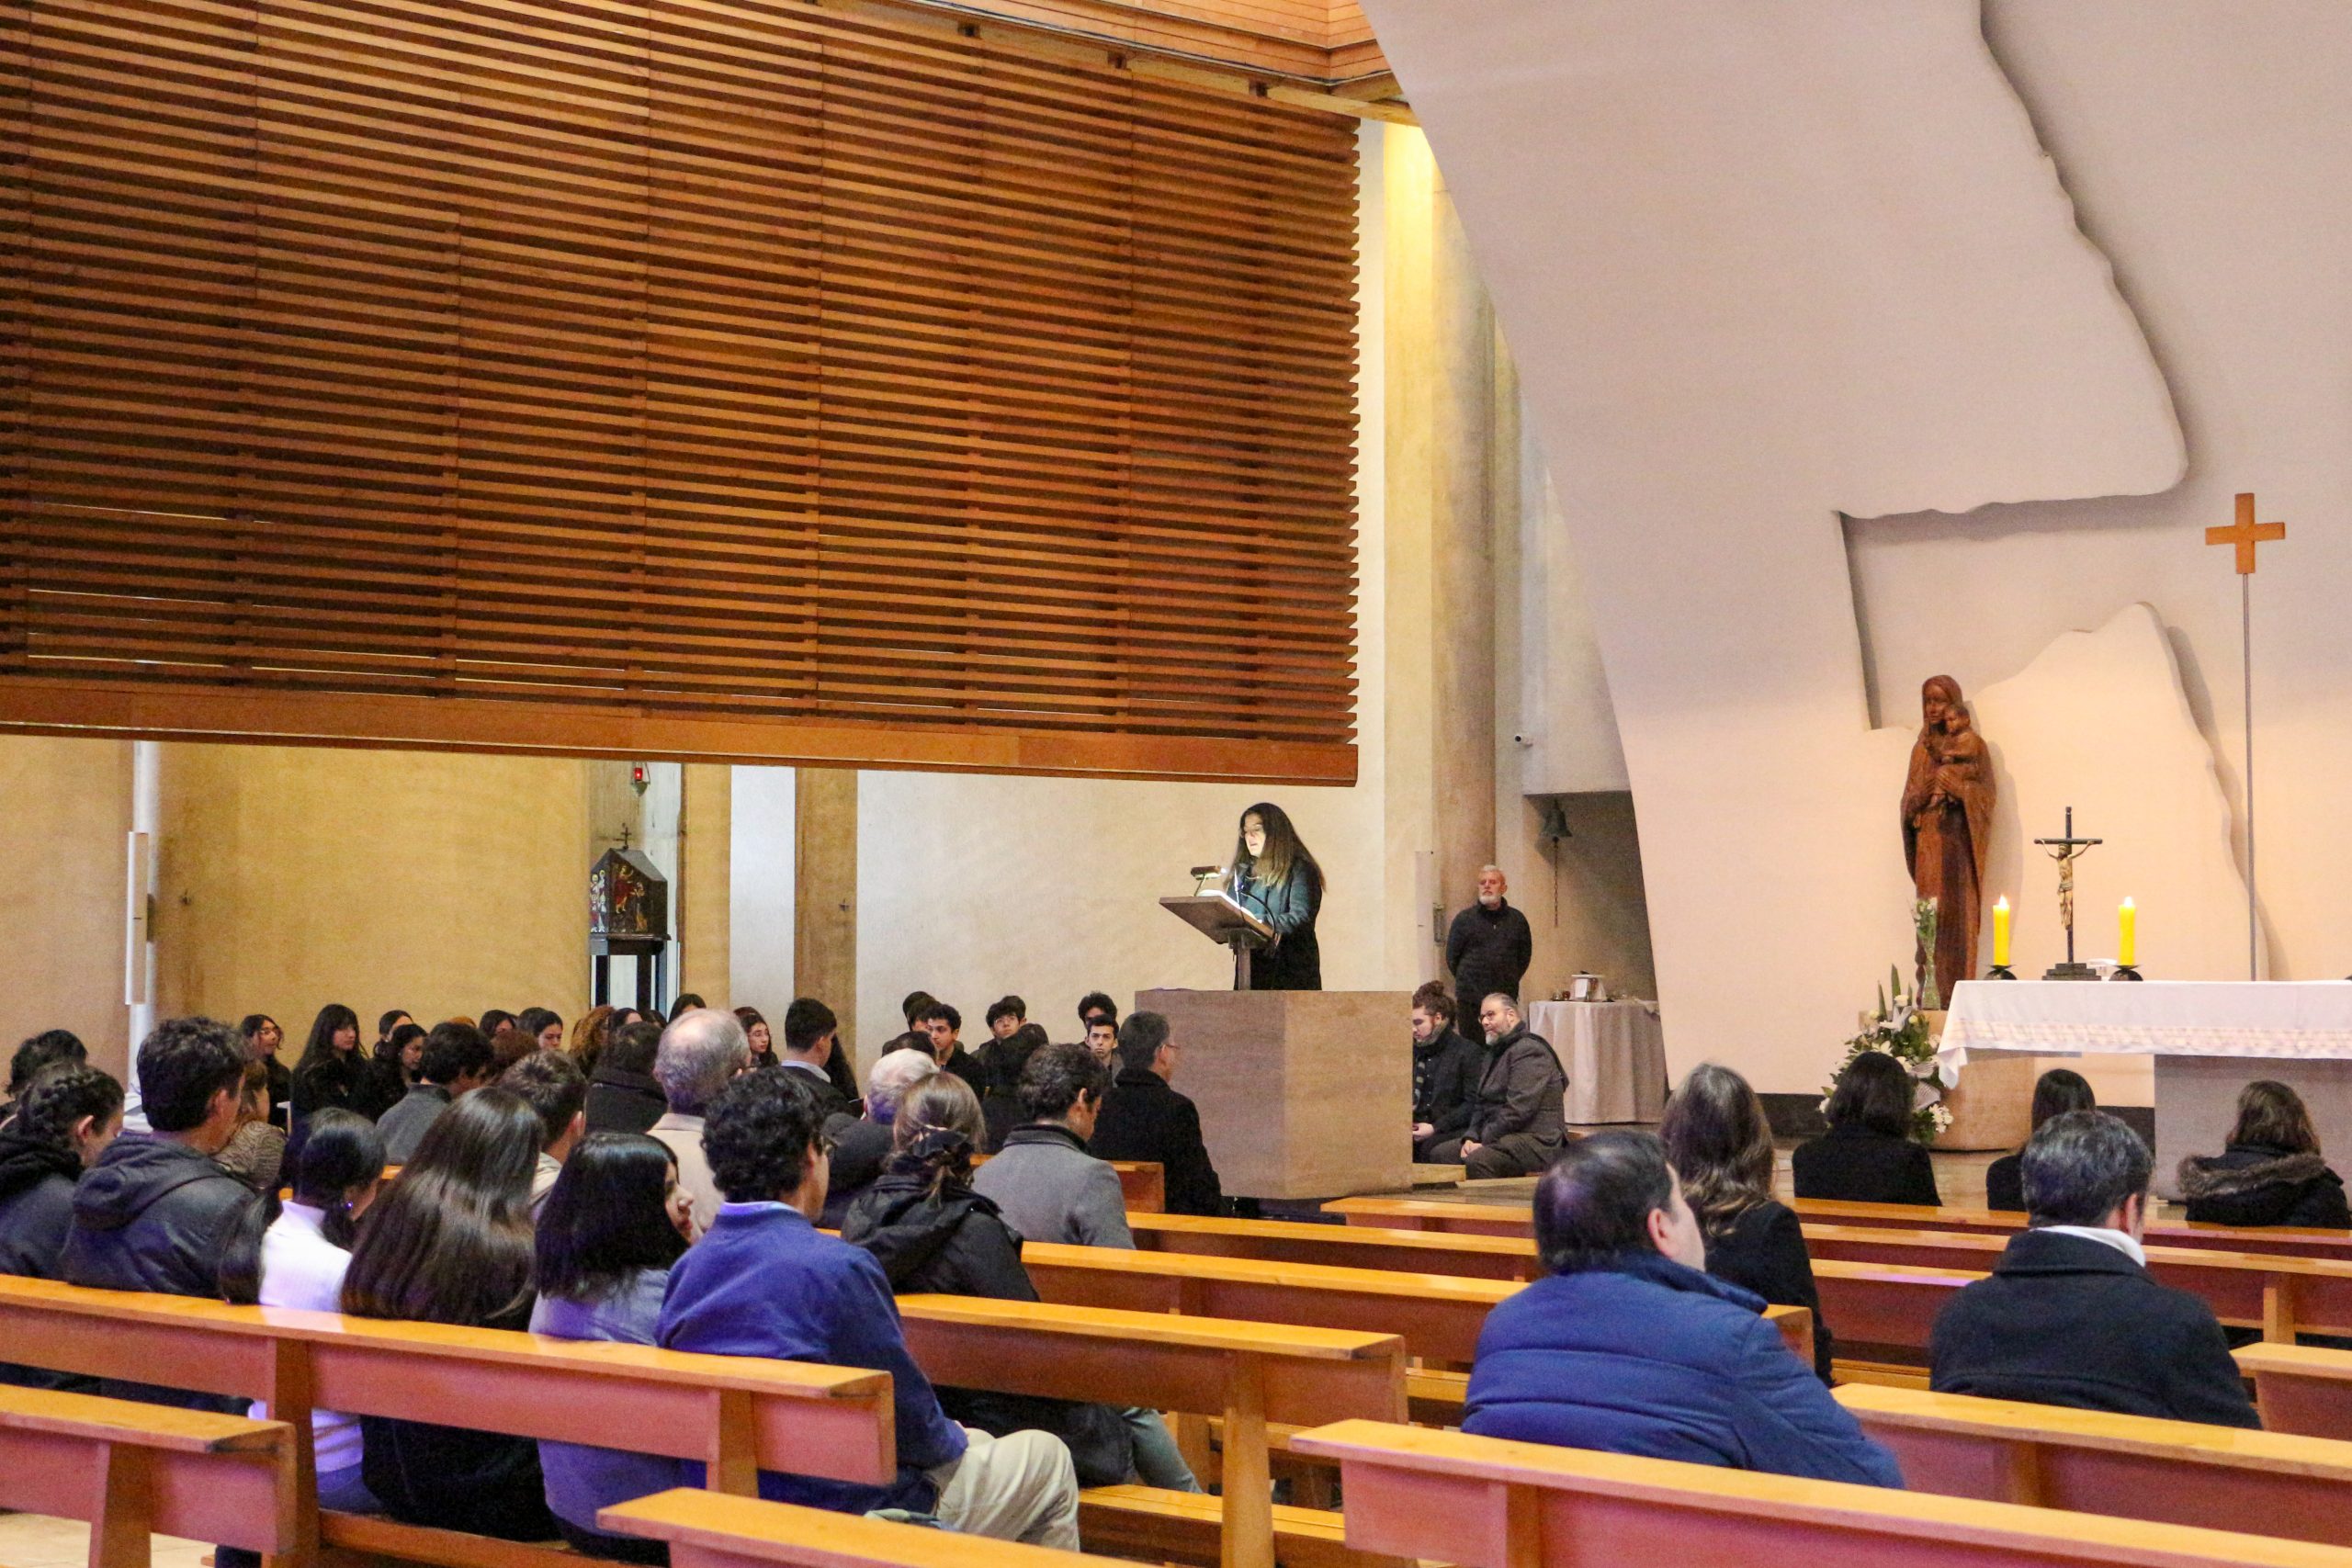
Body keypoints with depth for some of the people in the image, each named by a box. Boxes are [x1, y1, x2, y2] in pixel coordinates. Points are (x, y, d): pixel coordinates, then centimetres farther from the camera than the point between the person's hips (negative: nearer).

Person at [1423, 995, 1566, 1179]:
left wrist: (1485, 1142, -16)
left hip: (1536, 1141, -10)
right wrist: (1471, 1138, 2)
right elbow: (1482, 1105, 21)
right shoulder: (1495, 1054, 22)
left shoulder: (1529, 1051, -11)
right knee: (1440, 1153, -2)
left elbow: (1518, 1110, -20)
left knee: (1477, 1160, -34)